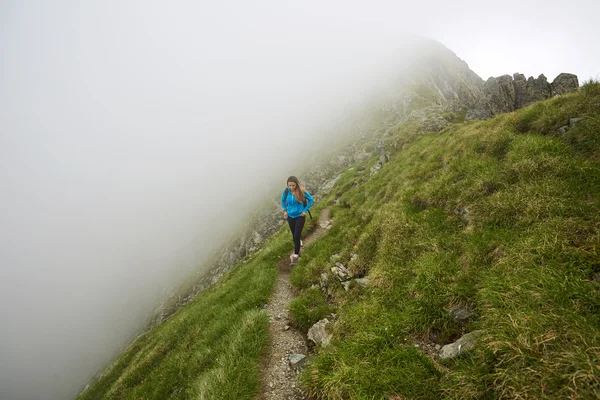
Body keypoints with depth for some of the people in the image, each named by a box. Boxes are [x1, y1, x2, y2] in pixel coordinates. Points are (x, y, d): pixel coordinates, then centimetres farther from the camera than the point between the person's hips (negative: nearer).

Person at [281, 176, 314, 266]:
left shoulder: (302, 192, -17)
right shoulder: (286, 192, -11)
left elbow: (311, 200, -3)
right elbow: (282, 200, 12)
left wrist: (305, 210, -8)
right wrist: (285, 210, 4)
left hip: (300, 216, -3)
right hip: (290, 217, 3)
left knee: (297, 236, -8)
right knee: (294, 235, 16)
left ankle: (295, 255, 2)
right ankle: (297, 251, 35)